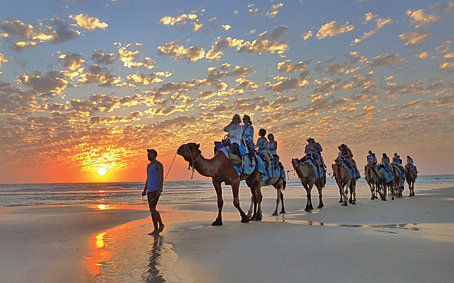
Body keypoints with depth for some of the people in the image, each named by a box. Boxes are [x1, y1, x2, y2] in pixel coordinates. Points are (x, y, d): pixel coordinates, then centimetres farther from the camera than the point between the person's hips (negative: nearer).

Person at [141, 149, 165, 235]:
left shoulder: (158, 164, -9)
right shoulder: (149, 165, 19)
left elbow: (161, 178, -17)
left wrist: (159, 190, -25)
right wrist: (145, 190, 19)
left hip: (156, 190, -9)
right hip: (150, 190, 9)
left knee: (152, 209, -16)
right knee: (152, 210, 5)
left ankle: (161, 224, 2)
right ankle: (156, 229, 10)